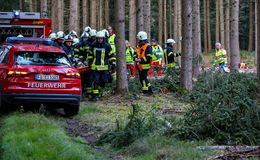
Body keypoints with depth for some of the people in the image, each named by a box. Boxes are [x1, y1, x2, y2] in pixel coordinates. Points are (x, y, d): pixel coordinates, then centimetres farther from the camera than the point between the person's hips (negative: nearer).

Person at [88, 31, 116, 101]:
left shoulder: (107, 46, -1)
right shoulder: (93, 45, 5)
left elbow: (111, 55, 4)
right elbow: (90, 54, 20)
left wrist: (113, 64, 0)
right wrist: (90, 62, 19)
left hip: (104, 67, 0)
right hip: (95, 67, 0)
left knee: (103, 81, 6)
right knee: (95, 81, -8)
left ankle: (100, 90, 30)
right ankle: (95, 94, -6)